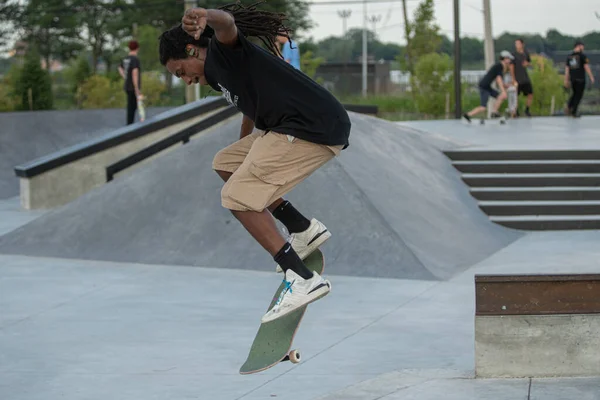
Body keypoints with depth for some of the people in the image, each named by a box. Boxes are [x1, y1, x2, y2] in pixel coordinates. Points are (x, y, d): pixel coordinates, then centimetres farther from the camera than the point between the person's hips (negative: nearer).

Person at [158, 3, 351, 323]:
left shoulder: (223, 51, -4)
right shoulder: (218, 73, 25)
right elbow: (251, 112, 42)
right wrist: (245, 158, 56)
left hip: (316, 128, -10)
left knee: (236, 196, -10)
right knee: (225, 164, 20)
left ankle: (302, 279, -17)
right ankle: (303, 229, 18)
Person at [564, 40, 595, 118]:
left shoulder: (569, 57, 7)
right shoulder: (582, 56, -10)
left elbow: (566, 69, 7)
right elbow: (587, 67, -12)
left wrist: (566, 81, 11)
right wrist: (591, 77, -5)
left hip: (572, 79, 5)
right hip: (580, 79, -5)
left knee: (575, 94, 21)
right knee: (579, 95, 3)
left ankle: (569, 107, 0)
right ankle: (574, 112, -1)